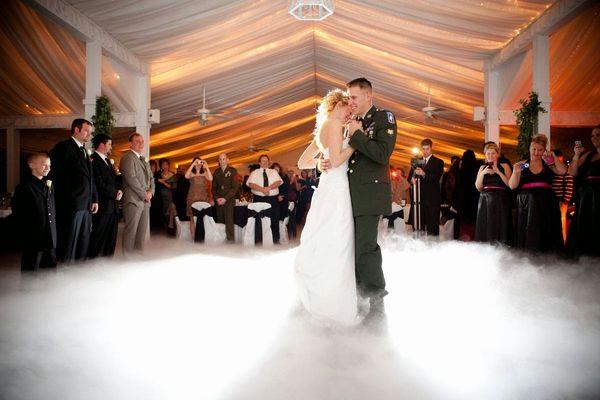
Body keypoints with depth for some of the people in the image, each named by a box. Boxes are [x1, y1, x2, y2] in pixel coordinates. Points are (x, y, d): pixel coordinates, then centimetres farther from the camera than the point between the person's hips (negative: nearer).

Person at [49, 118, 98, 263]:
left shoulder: (84, 150, 19)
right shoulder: (64, 147, -6)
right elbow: (56, 176, -11)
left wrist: (94, 200, 13)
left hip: (86, 206, 8)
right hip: (71, 206, -8)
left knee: (83, 246, 13)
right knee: (68, 246, -2)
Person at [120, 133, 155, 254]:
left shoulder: (143, 160, 21)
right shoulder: (127, 157, -6)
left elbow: (151, 178, 21)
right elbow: (131, 178, -16)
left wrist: (150, 192, 2)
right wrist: (144, 194, -12)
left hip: (145, 201, 8)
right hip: (133, 200, -8)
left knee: (142, 231, 10)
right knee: (131, 231, -4)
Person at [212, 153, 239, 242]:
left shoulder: (232, 171, 1)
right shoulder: (216, 172, 15)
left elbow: (235, 187, -5)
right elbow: (214, 187, 15)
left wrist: (225, 198, -11)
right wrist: (216, 198, -1)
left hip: (229, 200, -4)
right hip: (218, 201, 4)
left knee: (229, 221, -11)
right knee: (220, 221, 1)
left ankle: (230, 240, -7)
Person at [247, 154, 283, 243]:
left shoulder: (273, 172, 14)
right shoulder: (255, 173, 10)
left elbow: (278, 182, -2)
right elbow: (251, 184, -5)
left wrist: (269, 188, -17)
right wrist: (262, 189, -18)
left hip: (273, 199, 1)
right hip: (259, 199, -1)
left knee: (274, 219, 0)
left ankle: (275, 240, 9)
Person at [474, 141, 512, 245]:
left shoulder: (504, 166, 5)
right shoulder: (482, 167, 13)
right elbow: (478, 187, 5)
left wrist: (498, 171, -14)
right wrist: (483, 173, -8)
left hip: (500, 202, -2)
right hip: (485, 201, 3)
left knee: (499, 229, -6)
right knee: (484, 230, -1)